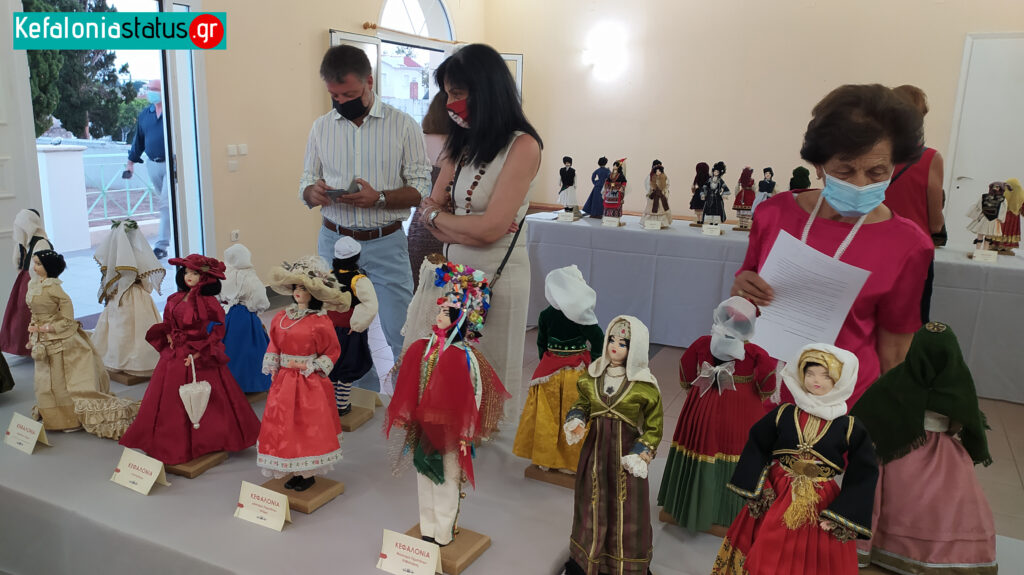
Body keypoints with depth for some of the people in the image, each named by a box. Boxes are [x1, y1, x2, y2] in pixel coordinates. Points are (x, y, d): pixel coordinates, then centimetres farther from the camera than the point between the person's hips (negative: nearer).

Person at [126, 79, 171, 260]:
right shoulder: (144, 114, 11)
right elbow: (138, 139, 19)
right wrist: (131, 162, 21)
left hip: (171, 164, -6)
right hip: (153, 165, 6)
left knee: (166, 203, -10)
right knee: (161, 203, 14)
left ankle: (161, 245, -7)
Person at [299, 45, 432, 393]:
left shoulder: (403, 125, -1)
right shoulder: (321, 127, 9)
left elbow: (422, 188, -3)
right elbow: (306, 183, 15)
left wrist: (379, 198, -20)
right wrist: (314, 192, -9)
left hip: (386, 246, -3)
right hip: (335, 243, 3)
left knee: (399, 336, -4)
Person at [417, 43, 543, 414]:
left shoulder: (521, 146, -12)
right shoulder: (460, 144, 11)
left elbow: (490, 228, -18)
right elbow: (430, 209, 5)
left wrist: (437, 216, -3)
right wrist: (468, 228, -13)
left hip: (496, 275, -6)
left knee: (492, 377, 6)